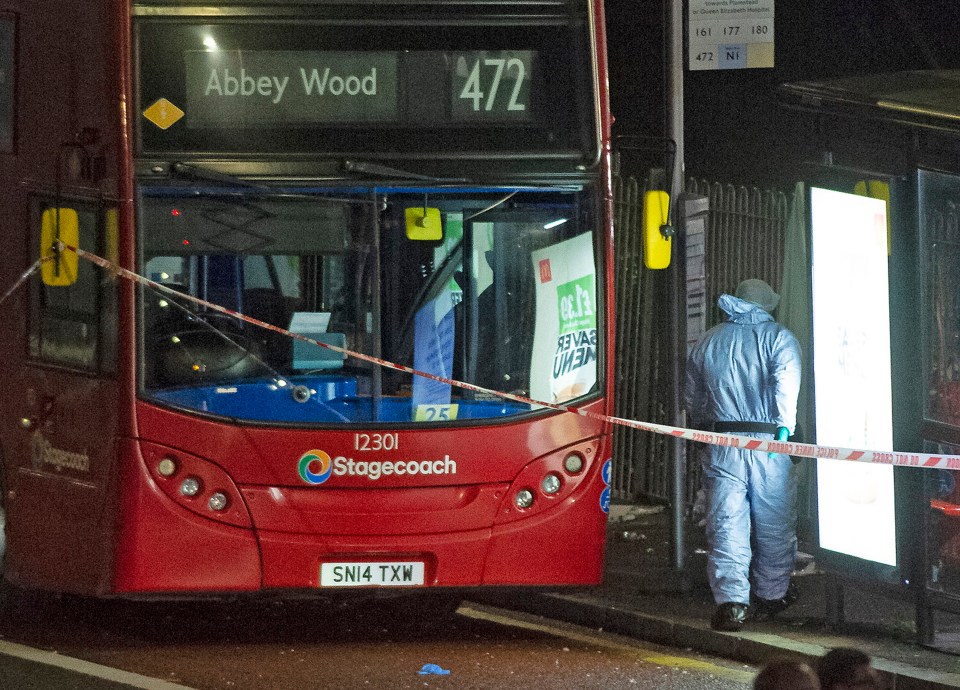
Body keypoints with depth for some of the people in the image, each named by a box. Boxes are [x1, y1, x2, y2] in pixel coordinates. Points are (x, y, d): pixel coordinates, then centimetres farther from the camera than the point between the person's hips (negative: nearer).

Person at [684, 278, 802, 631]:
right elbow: (785, 383, -17)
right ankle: (771, 595, 23)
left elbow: (692, 397, 20)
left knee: (725, 523, -1)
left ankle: (730, 599, -13)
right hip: (768, 441, -2)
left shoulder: (706, 343, 14)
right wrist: (784, 426, -18)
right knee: (775, 524, 12)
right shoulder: (778, 338, 0)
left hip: (722, 445, 2)